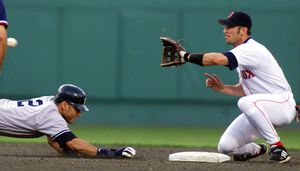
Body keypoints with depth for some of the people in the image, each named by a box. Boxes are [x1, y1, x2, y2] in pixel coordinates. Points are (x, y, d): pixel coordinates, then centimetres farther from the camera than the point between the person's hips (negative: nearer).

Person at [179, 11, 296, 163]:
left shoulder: (252, 49, -20)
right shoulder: (242, 52, 12)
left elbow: (217, 59, -35)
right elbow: (244, 89, 17)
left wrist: (186, 56, -26)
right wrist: (222, 88, 0)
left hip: (282, 104, -9)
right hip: (263, 110, 9)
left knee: (245, 102, -39)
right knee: (225, 146, -4)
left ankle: (278, 148, -27)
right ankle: (255, 150, 28)